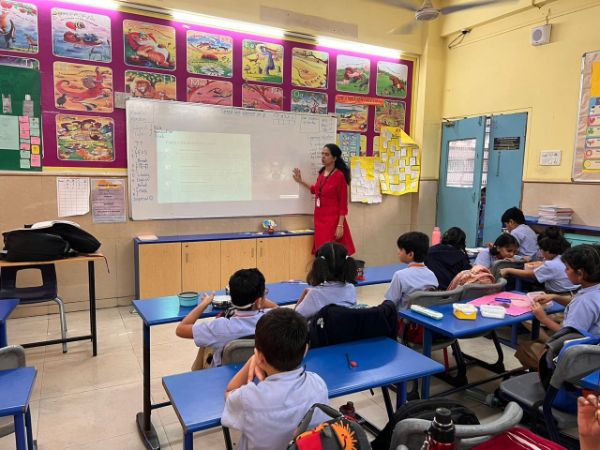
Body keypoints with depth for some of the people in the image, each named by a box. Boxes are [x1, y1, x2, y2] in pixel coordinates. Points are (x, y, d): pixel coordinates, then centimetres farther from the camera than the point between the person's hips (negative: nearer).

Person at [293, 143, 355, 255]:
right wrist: (301, 181, 17)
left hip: (333, 220, -7)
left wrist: (340, 225, -16)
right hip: (319, 219, 7)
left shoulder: (339, 176, -12)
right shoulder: (322, 172, 9)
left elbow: (343, 203, -12)